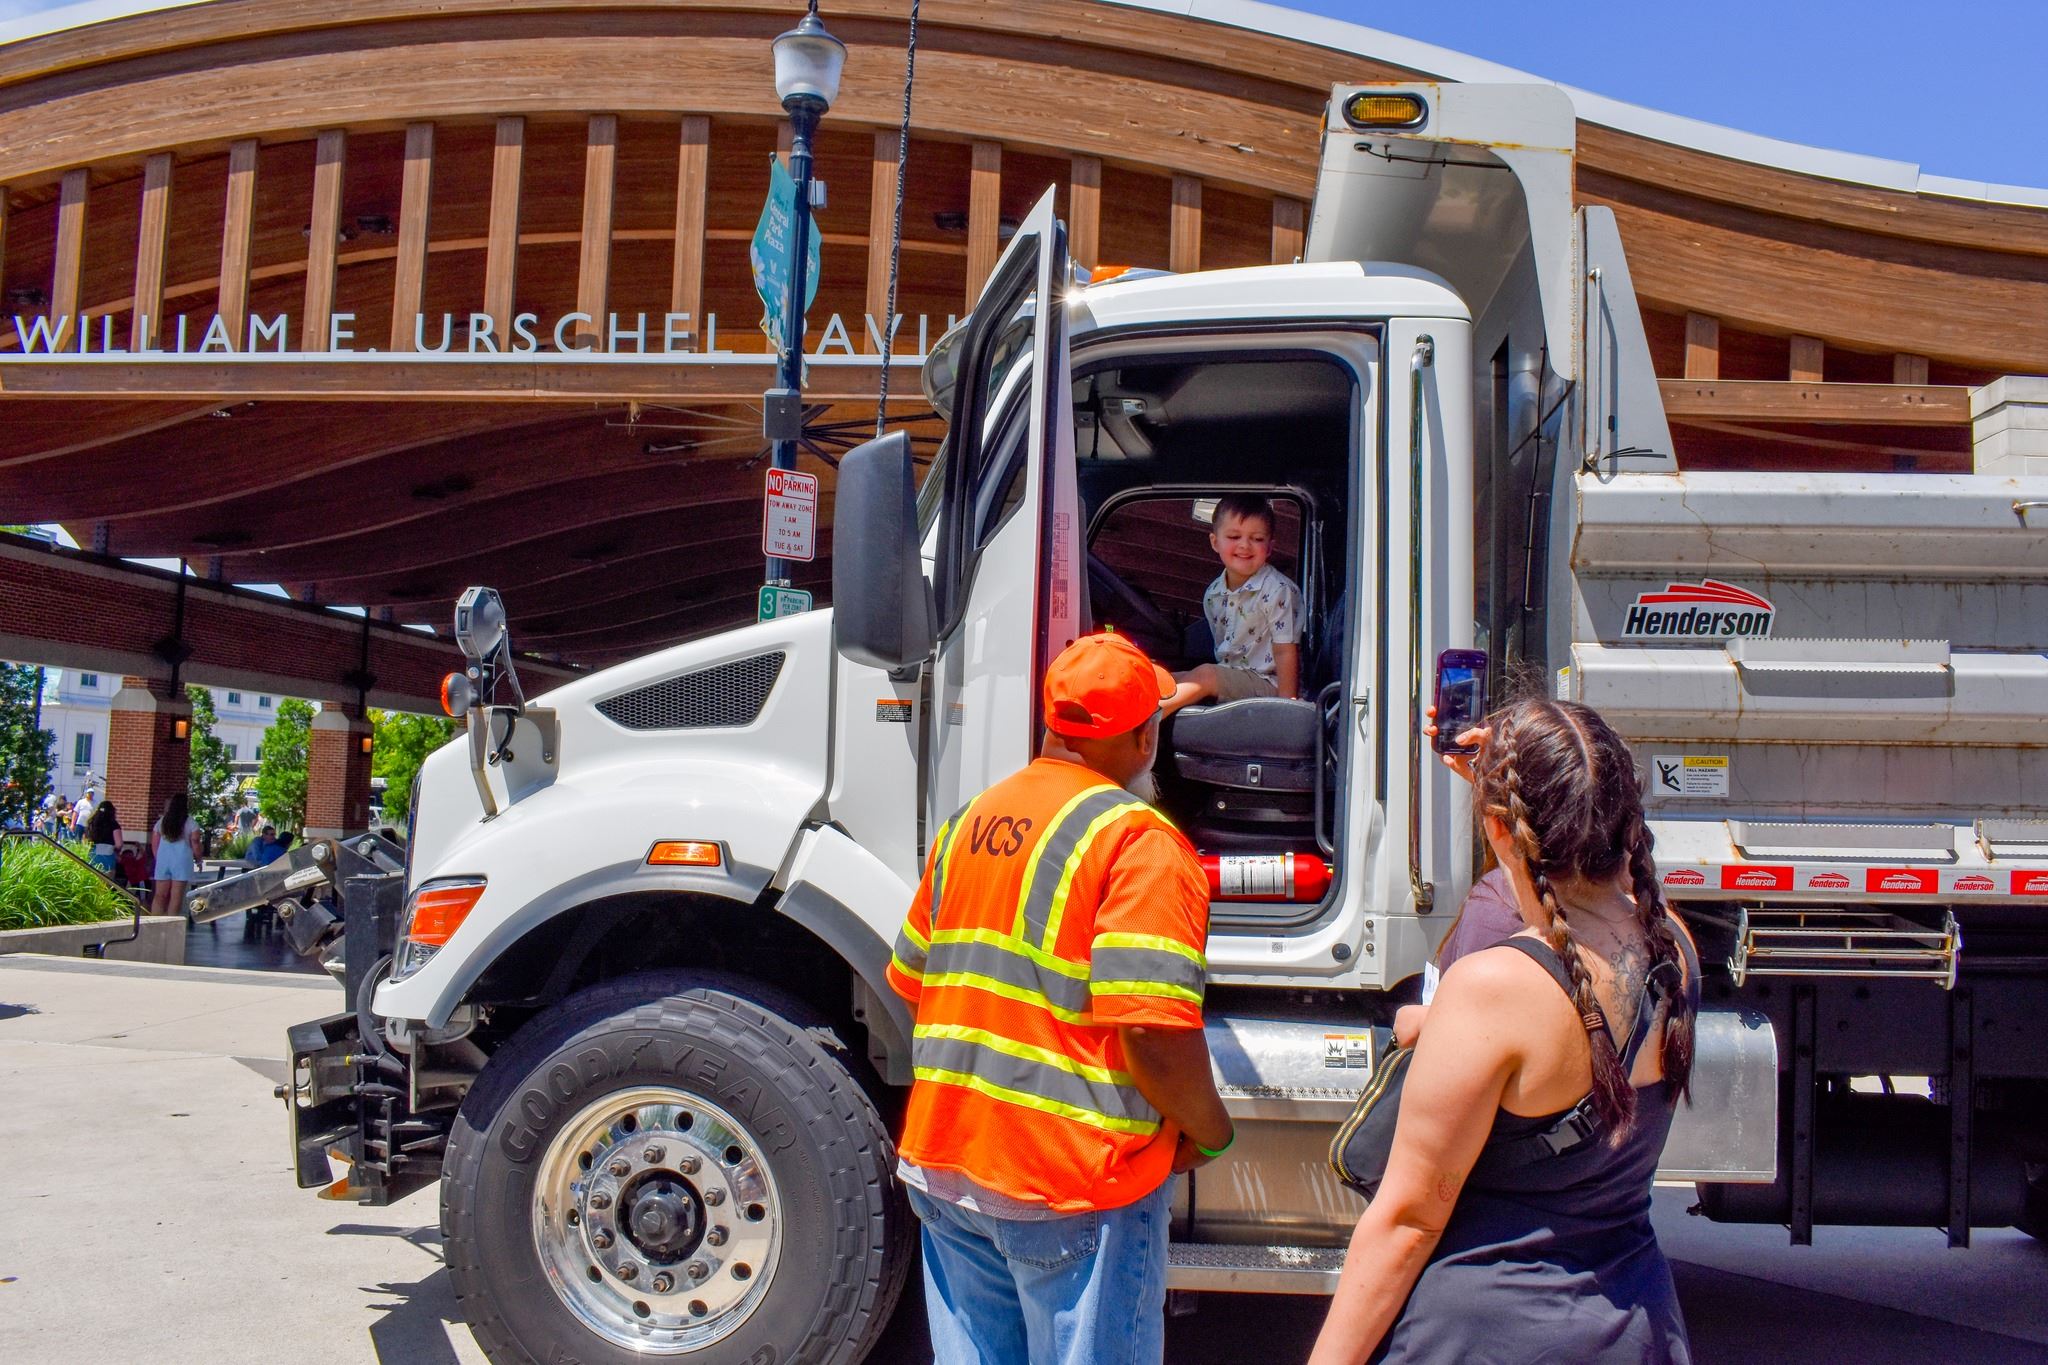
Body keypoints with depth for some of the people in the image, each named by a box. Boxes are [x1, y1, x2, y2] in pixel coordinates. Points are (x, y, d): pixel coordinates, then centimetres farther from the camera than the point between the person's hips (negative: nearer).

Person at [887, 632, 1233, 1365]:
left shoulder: (967, 823, 7)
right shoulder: (1139, 842, -16)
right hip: (1076, 1180, -7)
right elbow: (1153, 1035, -22)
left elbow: (912, 983, 15)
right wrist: (1209, 1133, -5)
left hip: (943, 1164, 7)